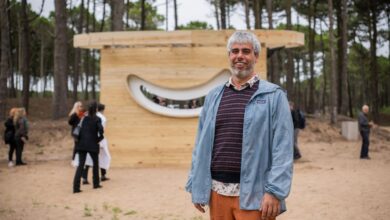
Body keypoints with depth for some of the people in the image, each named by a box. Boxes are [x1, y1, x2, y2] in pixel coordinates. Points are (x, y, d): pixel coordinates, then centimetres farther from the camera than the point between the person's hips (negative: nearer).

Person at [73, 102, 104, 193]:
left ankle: (76, 187, -9)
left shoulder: (84, 118, 7)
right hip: (92, 145, -3)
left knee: (80, 165, 0)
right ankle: (96, 183, 26)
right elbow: (101, 130, -19)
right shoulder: (97, 119, -6)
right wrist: (100, 138, -4)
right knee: (95, 163, 18)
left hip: (82, 144, 3)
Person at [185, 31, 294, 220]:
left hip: (253, 193, -4)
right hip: (217, 191, 4)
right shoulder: (214, 96, 12)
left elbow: (282, 148, -7)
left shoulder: (273, 96, -1)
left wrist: (274, 191, -14)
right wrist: (196, 186, 8)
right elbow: (202, 144, 12)